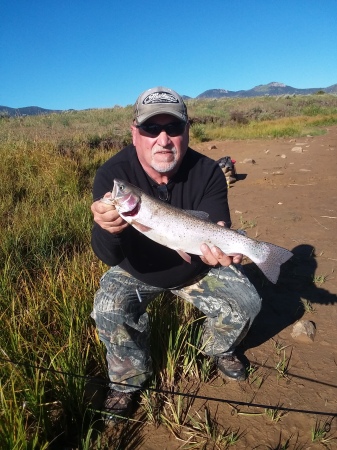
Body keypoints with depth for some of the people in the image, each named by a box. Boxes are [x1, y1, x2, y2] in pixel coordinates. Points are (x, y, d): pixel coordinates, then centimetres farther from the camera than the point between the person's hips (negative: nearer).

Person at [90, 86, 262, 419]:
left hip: (197, 267, 2)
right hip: (136, 271, -1)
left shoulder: (207, 172, -22)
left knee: (246, 303, -10)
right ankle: (127, 381, 8)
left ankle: (219, 349, 25)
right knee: (108, 313, -25)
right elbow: (109, 257, -34)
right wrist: (107, 229, -57)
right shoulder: (112, 174, -27)